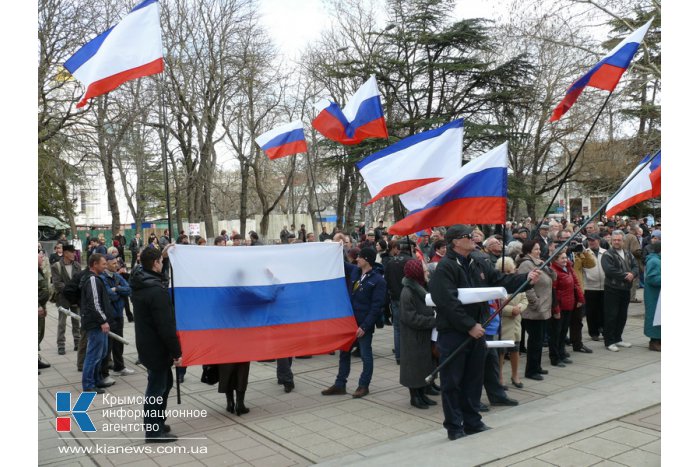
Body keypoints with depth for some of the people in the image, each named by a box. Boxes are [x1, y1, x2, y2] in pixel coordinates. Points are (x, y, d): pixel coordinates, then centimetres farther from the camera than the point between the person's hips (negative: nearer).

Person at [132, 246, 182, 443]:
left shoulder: (140, 281, 3)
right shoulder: (156, 290, -25)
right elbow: (166, 326, -25)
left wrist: (162, 254, 24)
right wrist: (177, 352, -20)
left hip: (147, 344, 10)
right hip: (156, 347, -10)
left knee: (164, 382, 22)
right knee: (156, 388, 2)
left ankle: (155, 423, 32)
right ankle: (153, 430, 13)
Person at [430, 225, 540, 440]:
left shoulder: (479, 264, 9)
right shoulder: (445, 267, -16)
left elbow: (502, 281, 11)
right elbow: (448, 303, -22)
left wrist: (526, 278, -5)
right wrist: (470, 326, -21)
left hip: (476, 331, 8)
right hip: (453, 332, -8)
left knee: (474, 378, 17)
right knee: (452, 382, 3)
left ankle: (472, 422, 30)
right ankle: (454, 427, 15)